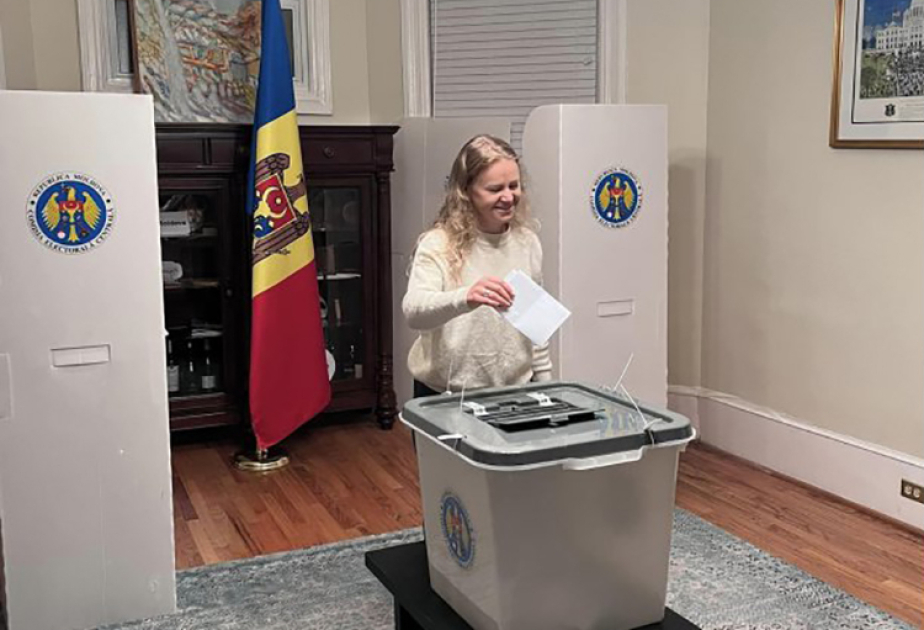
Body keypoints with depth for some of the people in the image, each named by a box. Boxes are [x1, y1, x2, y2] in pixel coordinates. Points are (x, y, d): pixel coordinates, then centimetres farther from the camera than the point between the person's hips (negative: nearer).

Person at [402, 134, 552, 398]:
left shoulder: (527, 242, 0)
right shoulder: (439, 244, -15)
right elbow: (414, 312, -31)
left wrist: (544, 381, 12)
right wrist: (464, 299, -49)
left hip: (513, 391, 4)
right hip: (446, 395, -4)